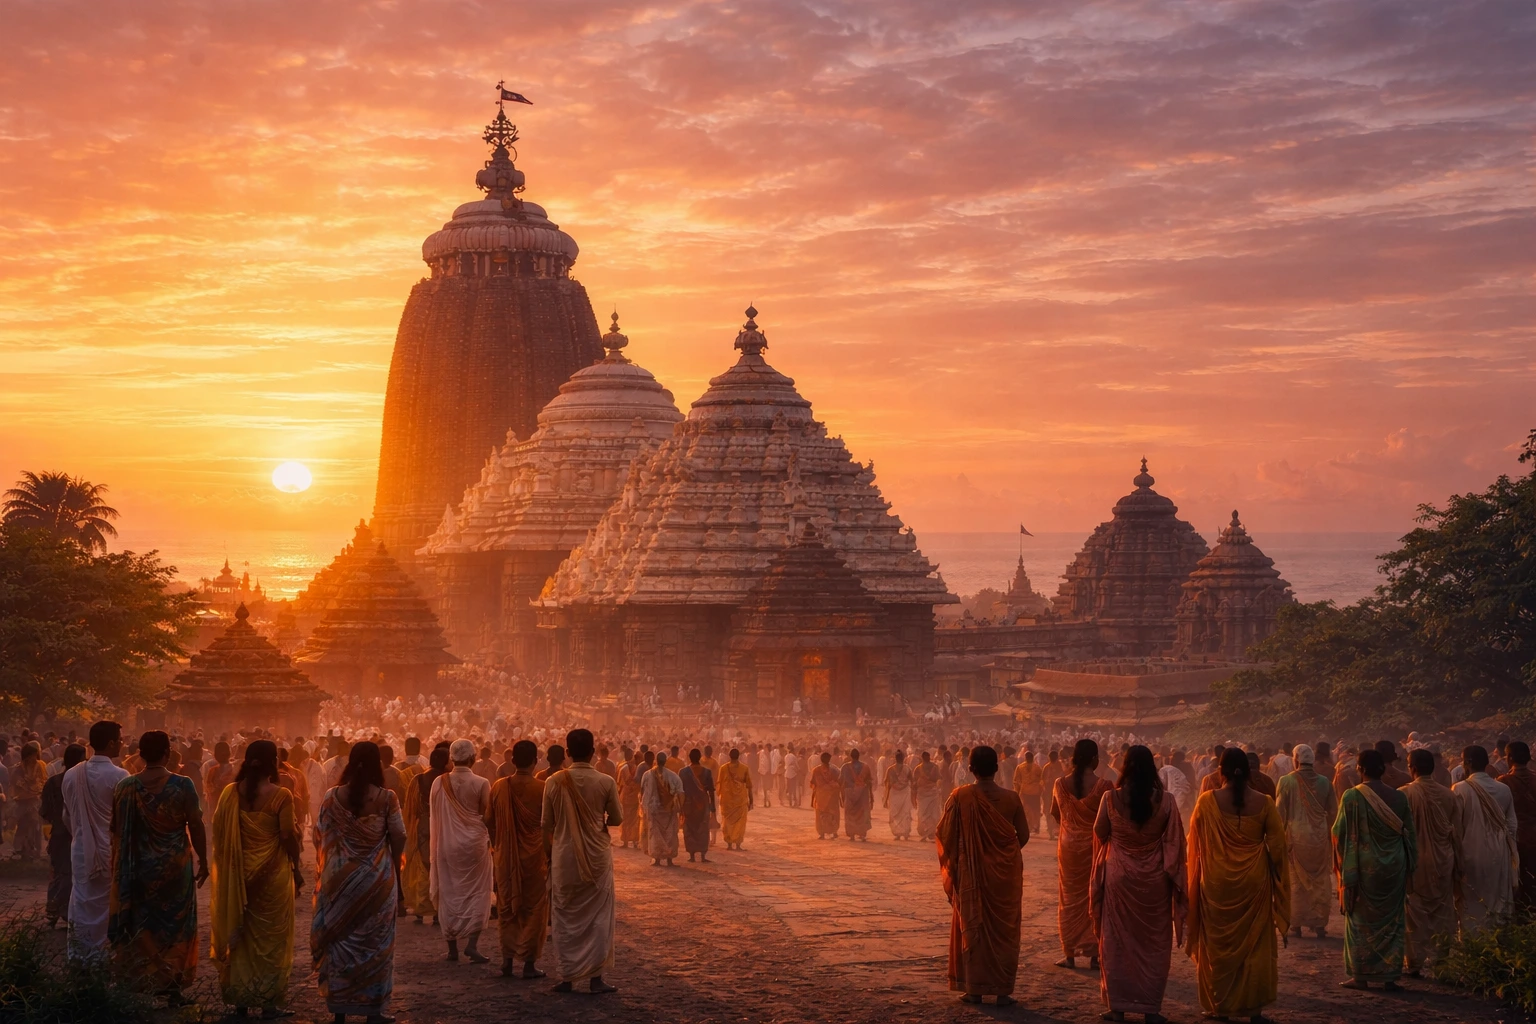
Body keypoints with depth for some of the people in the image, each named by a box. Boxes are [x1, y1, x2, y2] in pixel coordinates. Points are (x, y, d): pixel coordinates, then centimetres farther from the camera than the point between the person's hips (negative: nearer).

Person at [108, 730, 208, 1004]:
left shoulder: (125, 787, -5)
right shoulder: (183, 786, -12)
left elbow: (116, 830, 2)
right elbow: (195, 827, -9)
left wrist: (119, 867, 13)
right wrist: (203, 862, 3)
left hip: (138, 869, 1)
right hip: (175, 868, -1)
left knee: (139, 926, 13)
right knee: (175, 925, 12)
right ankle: (172, 985, 14)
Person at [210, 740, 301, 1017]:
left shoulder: (231, 793, -3)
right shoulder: (280, 796, -13)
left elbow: (218, 833, 0)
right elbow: (288, 836, -13)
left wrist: (227, 867, 12)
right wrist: (296, 867, 2)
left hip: (237, 874, 3)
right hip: (273, 873, -3)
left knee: (240, 933, 14)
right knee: (271, 936, 8)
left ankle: (239, 997, 21)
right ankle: (269, 1001, 10)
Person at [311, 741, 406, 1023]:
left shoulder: (332, 796, -5)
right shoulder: (386, 798, -10)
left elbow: (322, 833, 2)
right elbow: (399, 837, -7)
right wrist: (394, 865, 11)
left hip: (340, 877, 2)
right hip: (377, 877, -1)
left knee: (339, 936, 11)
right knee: (375, 939, 9)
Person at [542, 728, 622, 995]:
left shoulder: (554, 783, -6)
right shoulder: (605, 782, -10)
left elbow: (547, 825, 0)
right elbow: (617, 819, 0)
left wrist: (549, 852, 15)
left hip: (564, 858, 1)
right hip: (597, 858, -1)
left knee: (565, 918, 10)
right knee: (598, 917, 6)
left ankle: (567, 977, 12)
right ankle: (595, 977, 3)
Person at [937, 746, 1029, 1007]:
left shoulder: (960, 797, -12)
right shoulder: (1011, 798, -9)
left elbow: (946, 835, -8)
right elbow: (1023, 836, -2)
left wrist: (953, 862, 9)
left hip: (970, 874, -1)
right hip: (1005, 874, 1)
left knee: (972, 928, 11)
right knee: (1004, 930, 9)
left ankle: (974, 988, 12)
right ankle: (1003, 990, 8)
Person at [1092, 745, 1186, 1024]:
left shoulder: (1111, 799, -10)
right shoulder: (1165, 800, -11)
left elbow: (1100, 834, 4)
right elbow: (1175, 842, -7)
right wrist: (1176, 881, 4)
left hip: (1119, 877, 0)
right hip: (1155, 879, 0)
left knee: (1117, 942, 12)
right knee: (1154, 943, 10)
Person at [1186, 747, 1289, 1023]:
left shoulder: (1207, 801, -8)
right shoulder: (1263, 803, -7)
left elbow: (1194, 842, 1)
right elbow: (1277, 845, -3)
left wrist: (1196, 878, 18)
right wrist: (1277, 879, 10)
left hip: (1216, 884, 0)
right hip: (1254, 883, 0)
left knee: (1218, 943, 12)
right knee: (1255, 945, 8)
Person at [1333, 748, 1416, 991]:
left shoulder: (1353, 797, -13)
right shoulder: (1399, 797, -2)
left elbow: (1340, 833, -8)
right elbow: (1409, 834, 5)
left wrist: (1345, 867, 6)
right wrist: (1408, 866, 15)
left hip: (1363, 867, -3)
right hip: (1394, 868, 3)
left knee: (1361, 921, 8)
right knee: (1392, 921, 10)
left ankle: (1361, 975, 8)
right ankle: (1390, 976, 10)